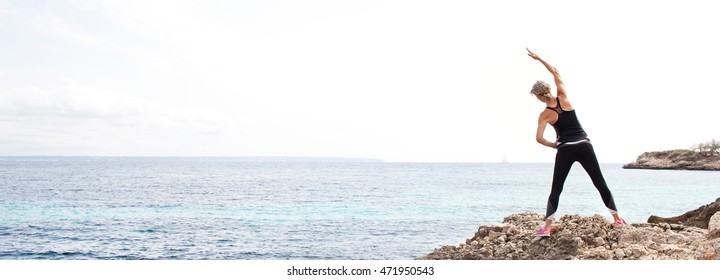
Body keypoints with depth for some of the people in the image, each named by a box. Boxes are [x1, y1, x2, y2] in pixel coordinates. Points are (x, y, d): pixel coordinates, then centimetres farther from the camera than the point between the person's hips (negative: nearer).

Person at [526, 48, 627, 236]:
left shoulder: (545, 114, -4)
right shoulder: (563, 97, 2)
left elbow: (539, 138, -14)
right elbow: (555, 72, 15)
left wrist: (554, 145, 4)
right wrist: (539, 59, 18)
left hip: (565, 150, -2)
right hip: (584, 145, 3)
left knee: (556, 189, 0)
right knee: (600, 183, 11)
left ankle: (546, 227, -10)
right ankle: (617, 219, 18)